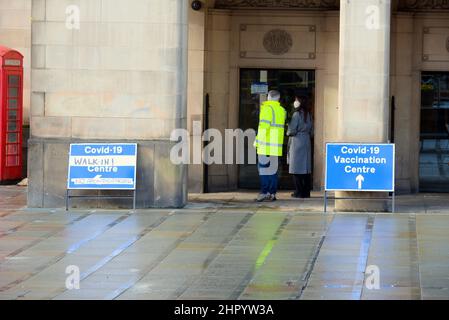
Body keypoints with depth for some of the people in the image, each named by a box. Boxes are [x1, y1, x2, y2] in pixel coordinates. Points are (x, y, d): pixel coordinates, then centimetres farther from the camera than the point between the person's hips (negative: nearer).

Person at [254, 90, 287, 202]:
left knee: (264, 169, -4)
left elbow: (264, 126, -15)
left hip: (266, 145, -6)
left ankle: (265, 193, -9)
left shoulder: (267, 108, -7)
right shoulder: (282, 110, 13)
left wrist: (258, 141, -11)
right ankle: (272, 193, 9)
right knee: (273, 170, 10)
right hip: (277, 146, 6)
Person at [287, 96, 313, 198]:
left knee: (296, 168, -3)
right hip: (307, 141, 7)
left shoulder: (297, 114, -12)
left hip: (297, 141, -7)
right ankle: (306, 192, 10)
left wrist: (288, 133, 7)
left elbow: (292, 130, -13)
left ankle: (299, 192, -5)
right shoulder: (308, 115, 9)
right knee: (306, 167, 8)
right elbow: (311, 129, 14)